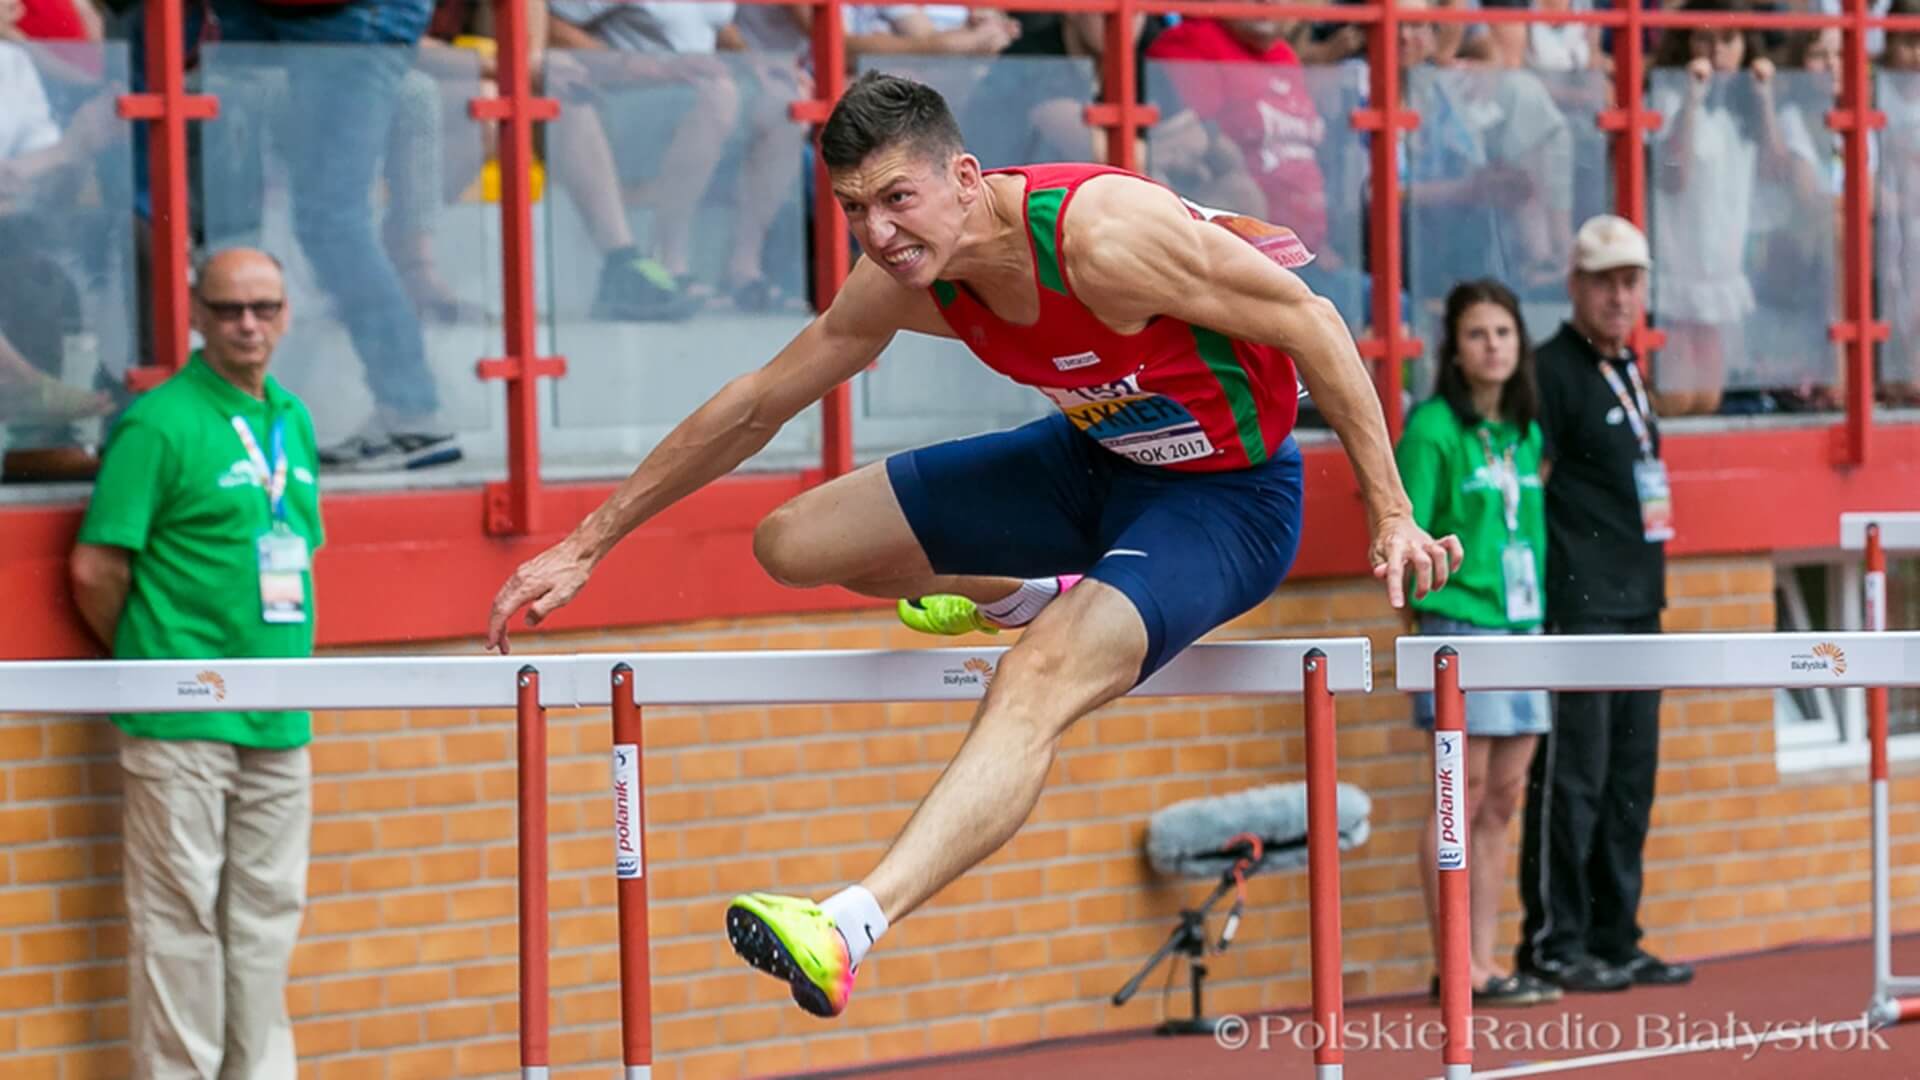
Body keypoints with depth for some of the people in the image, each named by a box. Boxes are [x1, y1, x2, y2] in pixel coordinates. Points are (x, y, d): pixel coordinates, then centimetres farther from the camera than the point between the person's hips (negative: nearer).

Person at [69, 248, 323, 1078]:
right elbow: (96, 569, -9)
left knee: (268, 910, 10)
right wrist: (149, 663, 2)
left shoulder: (292, 420, 14)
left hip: (279, 725, 7)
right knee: (181, 915, -3)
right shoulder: (159, 422, -8)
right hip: (181, 727, -7)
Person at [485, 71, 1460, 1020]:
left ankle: (850, 926, -50)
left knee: (1037, 682, -34)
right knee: (791, 545, 9)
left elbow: (1309, 320, -24)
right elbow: (756, 406, 3)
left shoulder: (1103, 235, -33)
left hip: (1227, 496, -8)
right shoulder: (903, 280, -12)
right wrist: (588, 544, 5)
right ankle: (1025, 595, 36)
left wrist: (1388, 510, -22)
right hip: (1096, 455, 8)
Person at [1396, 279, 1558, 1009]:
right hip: (1461, 624, -7)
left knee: (1504, 797, 7)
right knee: (1463, 794, -6)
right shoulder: (1433, 429, -7)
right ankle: (1454, 968, -2)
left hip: (1522, 626, 7)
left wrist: (1537, 610, 11)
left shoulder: (1527, 434, 13)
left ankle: (1482, 961, 12)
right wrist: (1437, 597, -17)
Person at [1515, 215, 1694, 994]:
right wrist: (1536, 592, -18)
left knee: (1629, 780, 10)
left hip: (1638, 602, 9)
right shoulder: (1553, 371, -9)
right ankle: (1553, 945, -3)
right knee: (1572, 778, -7)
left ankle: (1615, 940, 16)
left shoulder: (1626, 372, 18)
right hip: (1578, 607, -9)